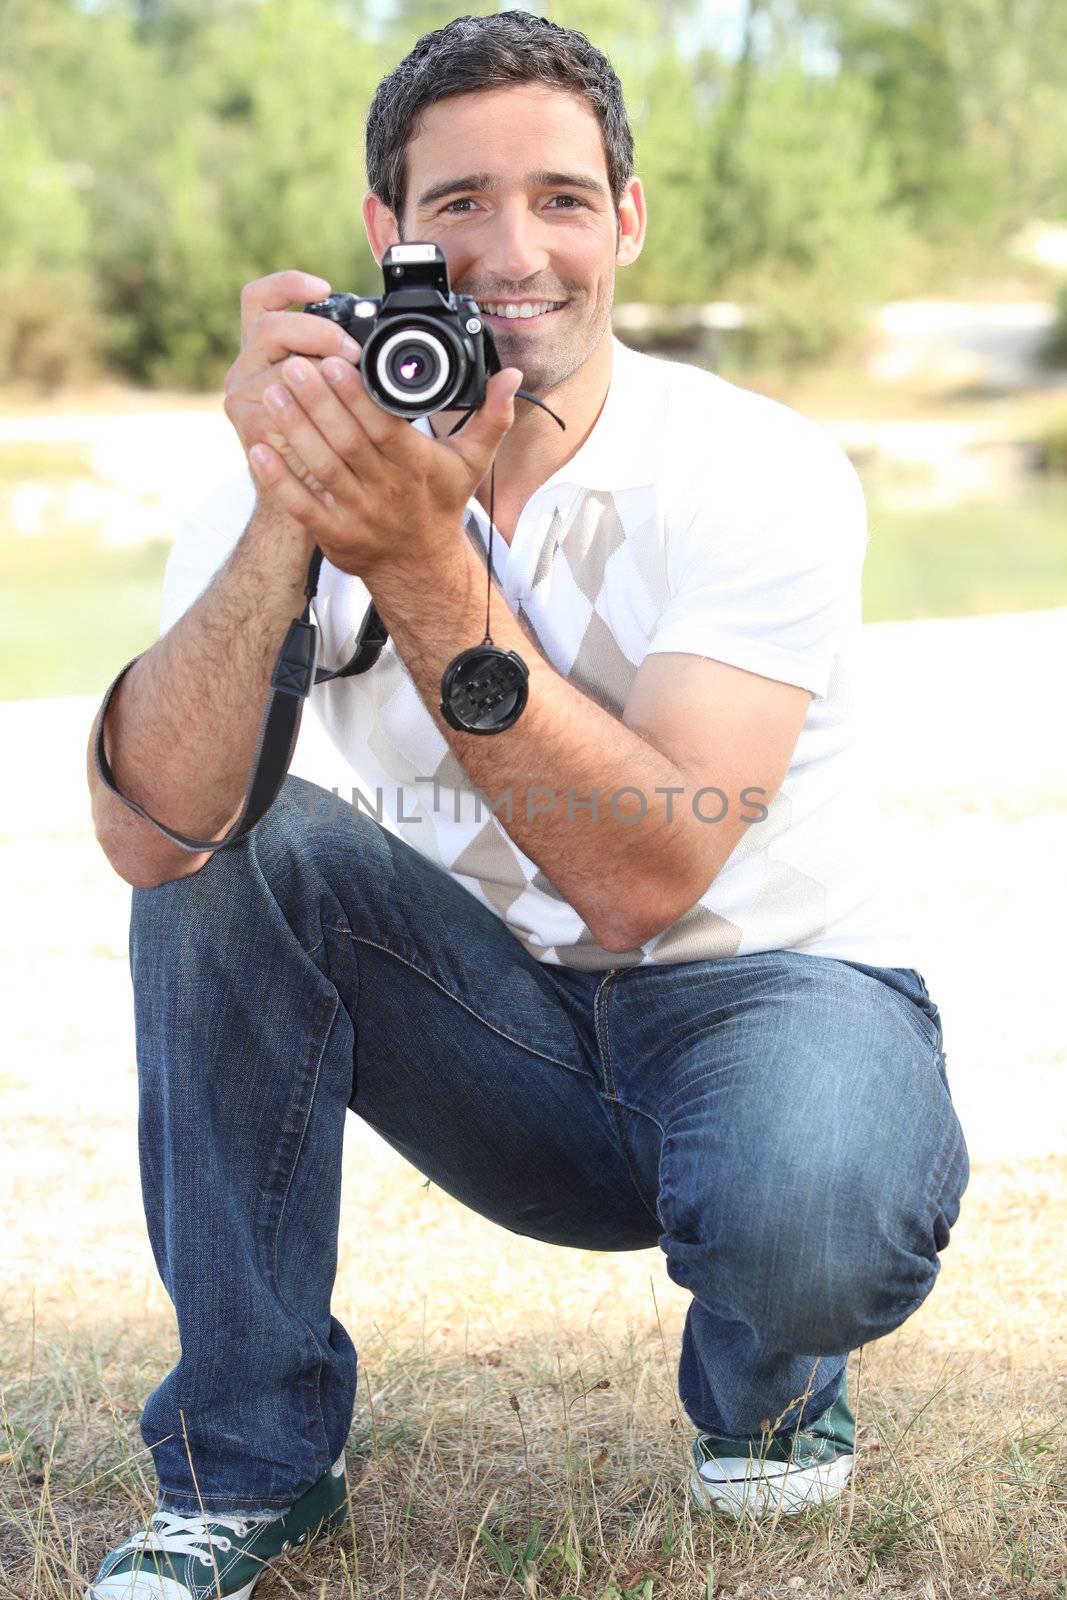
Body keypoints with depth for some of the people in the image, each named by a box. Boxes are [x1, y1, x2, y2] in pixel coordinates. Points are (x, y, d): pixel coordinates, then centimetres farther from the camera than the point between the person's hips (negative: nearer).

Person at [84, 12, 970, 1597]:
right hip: (505, 1023, 3)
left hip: (772, 987, -3)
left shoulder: (762, 476, -18)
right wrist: (285, 517, -37)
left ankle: (765, 1380, 7)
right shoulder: (299, 485, -9)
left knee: (808, 1220, -36)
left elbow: (646, 881, -31)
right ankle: (245, 1465, -7)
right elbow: (146, 831, -26)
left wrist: (423, 568, -37)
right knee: (231, 851, -21)